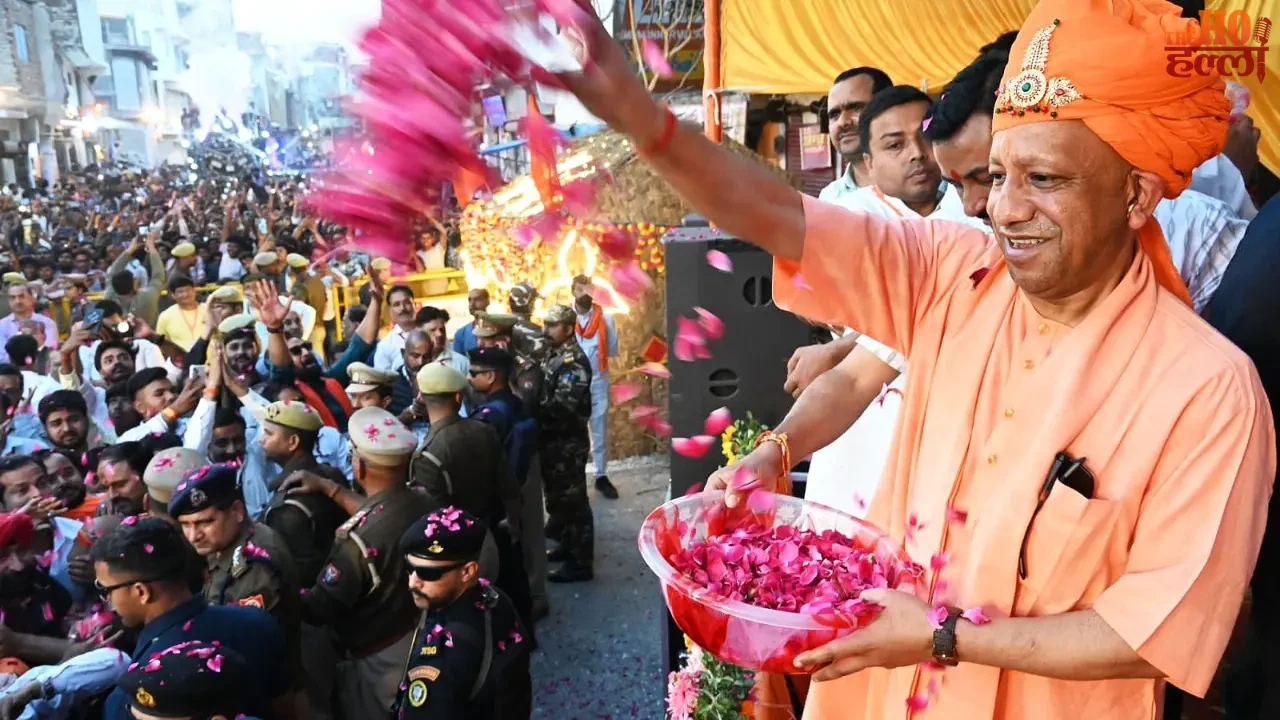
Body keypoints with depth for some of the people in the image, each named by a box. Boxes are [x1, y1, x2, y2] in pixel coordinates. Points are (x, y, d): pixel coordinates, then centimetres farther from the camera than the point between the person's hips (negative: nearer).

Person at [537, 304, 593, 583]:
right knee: (557, 497, 20)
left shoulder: (574, 361, -19)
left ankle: (580, 563, 7)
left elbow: (563, 406, -27)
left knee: (572, 501, -1)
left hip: (568, 443, -9)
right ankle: (567, 544, 37)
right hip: (552, 440, 9)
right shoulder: (552, 355, 11)